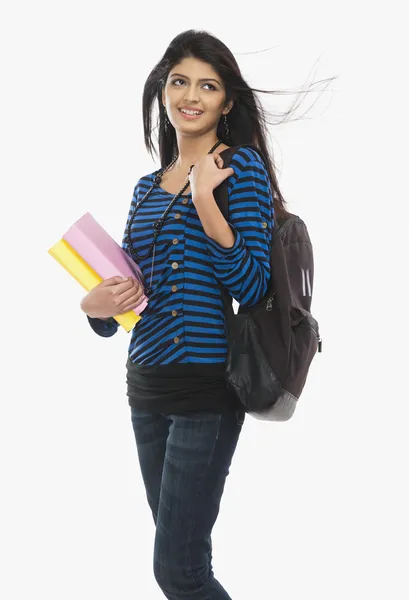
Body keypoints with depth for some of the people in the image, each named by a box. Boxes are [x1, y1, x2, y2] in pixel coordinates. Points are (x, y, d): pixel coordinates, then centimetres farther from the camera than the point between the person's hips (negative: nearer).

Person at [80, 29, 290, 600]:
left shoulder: (242, 167, -5)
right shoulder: (147, 187, 13)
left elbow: (252, 287, -15)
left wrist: (204, 201, -23)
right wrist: (97, 306, -6)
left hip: (207, 387, -6)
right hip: (146, 385, 7)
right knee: (181, 552, 14)